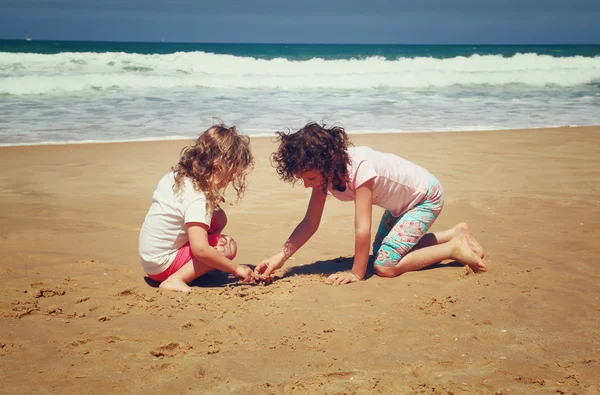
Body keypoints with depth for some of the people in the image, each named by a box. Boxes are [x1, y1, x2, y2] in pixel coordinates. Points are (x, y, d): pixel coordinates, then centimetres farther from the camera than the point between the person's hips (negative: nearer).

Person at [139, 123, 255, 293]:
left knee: (219, 217, 9)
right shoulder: (197, 199, -26)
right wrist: (236, 269, -21)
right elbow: (200, 249, -33)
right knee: (228, 246, -15)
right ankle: (176, 279, -16)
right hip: (162, 266, -9)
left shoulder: (176, 176, -1)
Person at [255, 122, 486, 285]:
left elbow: (362, 228, -34)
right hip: (400, 203, 9)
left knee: (385, 266, -18)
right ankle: (456, 233, 25)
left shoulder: (360, 167, -38)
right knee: (382, 252, 19)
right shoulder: (323, 169, -14)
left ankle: (454, 249, -2)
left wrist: (356, 273, -26)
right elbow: (310, 223, -10)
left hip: (426, 197, -9)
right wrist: (280, 257, -18)